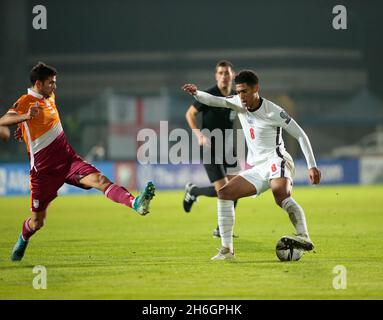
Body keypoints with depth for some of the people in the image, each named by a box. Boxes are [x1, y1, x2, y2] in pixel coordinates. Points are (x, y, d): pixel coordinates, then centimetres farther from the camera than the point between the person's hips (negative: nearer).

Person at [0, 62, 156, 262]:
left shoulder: (49, 97, 11)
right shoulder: (25, 102, -12)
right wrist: (25, 116, -48)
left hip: (68, 159, 5)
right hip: (44, 169, -5)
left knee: (98, 179, -24)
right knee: (37, 222, 6)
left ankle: (136, 204, -46)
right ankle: (23, 240, 41)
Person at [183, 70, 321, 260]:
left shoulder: (273, 112, -9)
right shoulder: (239, 104, 8)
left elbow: (300, 135, -6)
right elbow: (215, 101, -2)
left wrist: (312, 166, -10)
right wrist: (196, 93, -24)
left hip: (277, 161, -7)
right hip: (257, 169, 7)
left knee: (281, 196, -36)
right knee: (224, 194, -1)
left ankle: (304, 238, -52)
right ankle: (227, 250, -2)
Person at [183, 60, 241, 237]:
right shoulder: (208, 95, -14)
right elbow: (190, 113, -5)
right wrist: (199, 134, -18)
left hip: (228, 148, 6)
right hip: (211, 149, -6)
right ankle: (193, 191, 20)